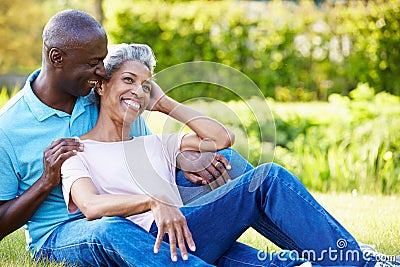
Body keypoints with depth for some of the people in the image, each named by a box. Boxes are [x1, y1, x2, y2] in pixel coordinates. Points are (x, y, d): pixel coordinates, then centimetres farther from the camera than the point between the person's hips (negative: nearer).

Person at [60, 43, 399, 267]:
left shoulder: (156, 144, 32)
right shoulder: (76, 153, 13)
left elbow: (222, 137, 22)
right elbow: (91, 205, -9)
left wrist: (163, 101, 26)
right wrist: (153, 202, -26)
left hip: (181, 229, 6)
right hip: (149, 239, -6)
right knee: (269, 177, -23)